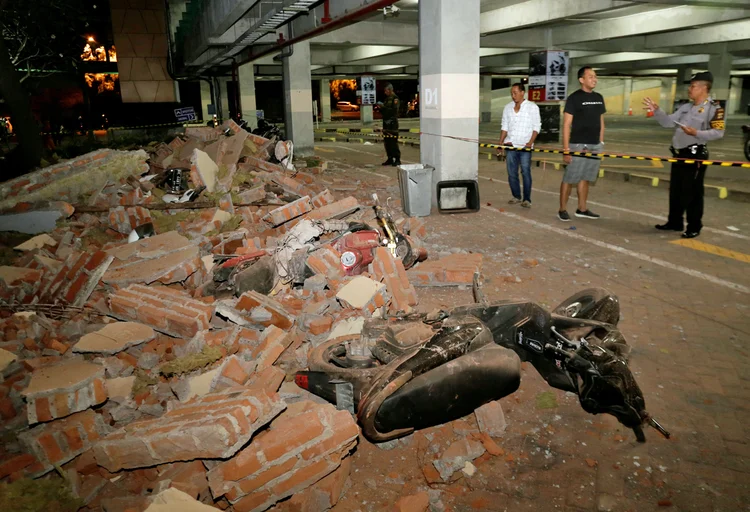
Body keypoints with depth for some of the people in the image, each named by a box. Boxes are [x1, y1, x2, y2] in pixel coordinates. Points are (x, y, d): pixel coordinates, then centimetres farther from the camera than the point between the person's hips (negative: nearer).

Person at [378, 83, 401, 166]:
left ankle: (397, 160, -6)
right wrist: (381, 107, 3)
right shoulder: (387, 99, 18)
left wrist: (383, 106, -17)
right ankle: (390, 159, 15)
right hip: (386, 122, 8)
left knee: (393, 142, -10)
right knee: (386, 142, 8)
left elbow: (394, 110, -18)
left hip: (392, 123, -8)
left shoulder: (395, 99, -7)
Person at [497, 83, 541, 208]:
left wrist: (530, 142, -13)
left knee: (525, 172, -6)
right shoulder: (508, 107, 12)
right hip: (511, 145, 4)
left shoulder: (532, 107, 1)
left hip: (525, 146, -4)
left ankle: (527, 199, 0)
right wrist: (500, 144, 7)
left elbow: (536, 126, -2)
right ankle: (516, 196, 17)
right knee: (512, 173, 4)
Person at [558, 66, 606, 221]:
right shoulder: (574, 98, -6)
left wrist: (601, 142, 13)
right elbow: (566, 124, -9)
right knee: (569, 178, -4)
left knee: (585, 178, 12)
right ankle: (562, 209, 5)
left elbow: (601, 122, 19)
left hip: (595, 145, 6)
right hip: (578, 145, -6)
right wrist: (566, 148, -14)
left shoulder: (598, 98, 13)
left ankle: (582, 209, 20)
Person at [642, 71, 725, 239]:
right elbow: (668, 122, 10)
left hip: (695, 155, -8)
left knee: (692, 192, -2)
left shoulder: (714, 108, -9)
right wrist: (656, 110, -1)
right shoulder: (686, 107, 14)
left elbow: (718, 132, -17)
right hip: (678, 154, 8)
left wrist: (696, 133, -26)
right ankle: (674, 222, 25)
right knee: (675, 190, 14)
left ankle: (694, 227, 8)